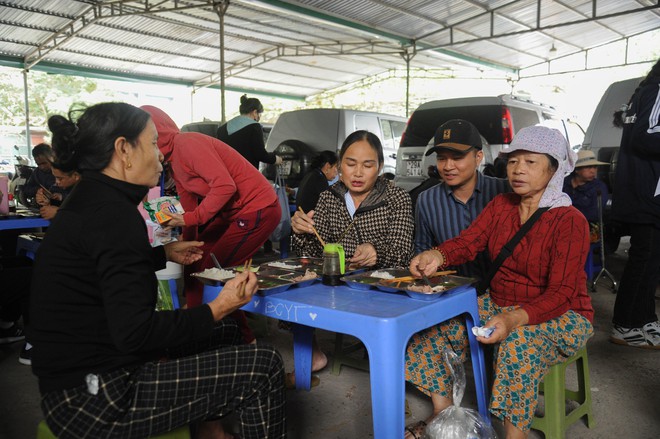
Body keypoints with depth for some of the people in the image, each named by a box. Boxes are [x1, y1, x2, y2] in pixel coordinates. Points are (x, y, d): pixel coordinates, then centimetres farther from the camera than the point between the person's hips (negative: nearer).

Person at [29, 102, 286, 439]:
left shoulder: (89, 200, 8)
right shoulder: (113, 213, -22)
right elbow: (134, 332, -26)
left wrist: (164, 253, 24)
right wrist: (218, 308, -21)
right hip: (95, 398, -10)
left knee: (225, 332, 22)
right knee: (263, 367, -12)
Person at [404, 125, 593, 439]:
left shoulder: (570, 221, -15)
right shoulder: (500, 205, 3)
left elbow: (561, 294, -21)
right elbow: (468, 242, -9)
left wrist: (514, 319, -38)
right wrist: (437, 256, -33)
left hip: (559, 315, -5)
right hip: (498, 304, 6)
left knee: (520, 342, -38)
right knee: (435, 323, -11)